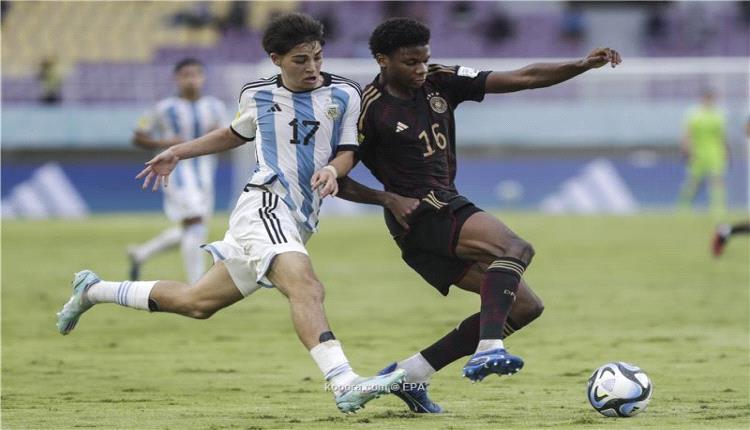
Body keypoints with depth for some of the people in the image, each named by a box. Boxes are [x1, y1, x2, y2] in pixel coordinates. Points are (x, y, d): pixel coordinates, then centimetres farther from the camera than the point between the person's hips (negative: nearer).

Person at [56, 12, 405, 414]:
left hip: (296, 224, 4)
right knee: (306, 287, -31)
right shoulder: (258, 95, 8)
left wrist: (332, 170, -14)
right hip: (264, 204, -4)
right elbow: (236, 133, 27)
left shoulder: (343, 94, 7)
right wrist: (179, 151, 24)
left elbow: (347, 152, 8)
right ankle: (344, 384, -49)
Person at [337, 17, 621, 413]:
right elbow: (335, 180, -5)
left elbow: (522, 78, 3)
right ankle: (487, 350, -44)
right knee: (515, 248, -30)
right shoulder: (370, 110, -9)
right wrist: (389, 199, -17)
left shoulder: (440, 83, 7)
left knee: (525, 305, 6)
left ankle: (410, 374, 5)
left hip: (447, 206, 8)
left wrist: (584, 65, -8)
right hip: (419, 214, -8)